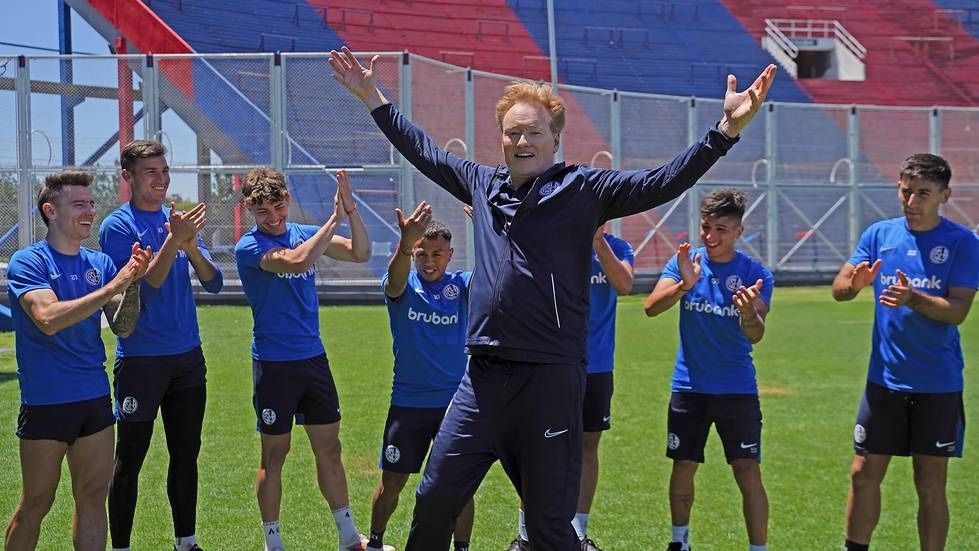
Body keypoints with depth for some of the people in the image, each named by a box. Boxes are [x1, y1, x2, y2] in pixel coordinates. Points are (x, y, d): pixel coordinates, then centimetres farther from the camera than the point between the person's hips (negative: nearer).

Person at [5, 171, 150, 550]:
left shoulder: (100, 263, 7)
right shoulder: (28, 262, -9)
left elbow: (123, 327, 4)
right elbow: (48, 319, -25)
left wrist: (133, 282, -13)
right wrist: (113, 286, -26)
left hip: (95, 399, 5)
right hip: (46, 401, -5)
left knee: (93, 496, 8)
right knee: (36, 503, 3)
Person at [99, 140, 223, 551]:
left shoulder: (178, 220, 9)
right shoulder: (117, 226, -8)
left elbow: (214, 284, 4)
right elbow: (138, 292, -18)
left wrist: (192, 246, -15)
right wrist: (174, 242, -25)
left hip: (188, 358, 6)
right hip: (141, 359, -6)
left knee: (186, 455, 13)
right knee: (129, 460, 0)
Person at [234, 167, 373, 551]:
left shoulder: (304, 233, 7)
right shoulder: (249, 247, -12)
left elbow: (360, 253, -1)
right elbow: (297, 262, -29)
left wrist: (351, 209, -16)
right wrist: (334, 218, -26)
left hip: (314, 357, 5)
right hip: (274, 363, -5)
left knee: (329, 447, 10)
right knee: (275, 454, 3)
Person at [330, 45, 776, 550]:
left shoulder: (581, 188, -2)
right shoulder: (483, 184, 12)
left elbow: (663, 183, -11)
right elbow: (422, 149, 26)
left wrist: (725, 130, -23)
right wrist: (374, 98, 31)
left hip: (550, 380, -4)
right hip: (483, 376, 5)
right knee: (435, 498, 9)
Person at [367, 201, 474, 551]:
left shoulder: (462, 285, -1)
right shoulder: (402, 287, -4)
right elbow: (394, 278, -30)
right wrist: (405, 243, -54)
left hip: (456, 401, 0)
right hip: (407, 402, 0)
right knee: (392, 481, 9)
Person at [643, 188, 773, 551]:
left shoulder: (756, 274, -7)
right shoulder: (685, 261, -4)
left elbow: (756, 335, -19)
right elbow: (651, 307, -17)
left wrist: (749, 312, -42)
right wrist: (684, 284, -36)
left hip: (737, 388, -2)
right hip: (689, 385, 2)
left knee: (748, 473, -8)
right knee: (683, 467, 11)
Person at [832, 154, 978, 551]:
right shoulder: (879, 234, 3)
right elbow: (838, 289, -1)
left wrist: (913, 299, -32)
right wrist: (854, 283, -25)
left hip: (938, 384, -3)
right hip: (884, 379, 3)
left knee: (931, 484, 3)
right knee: (864, 474, 6)